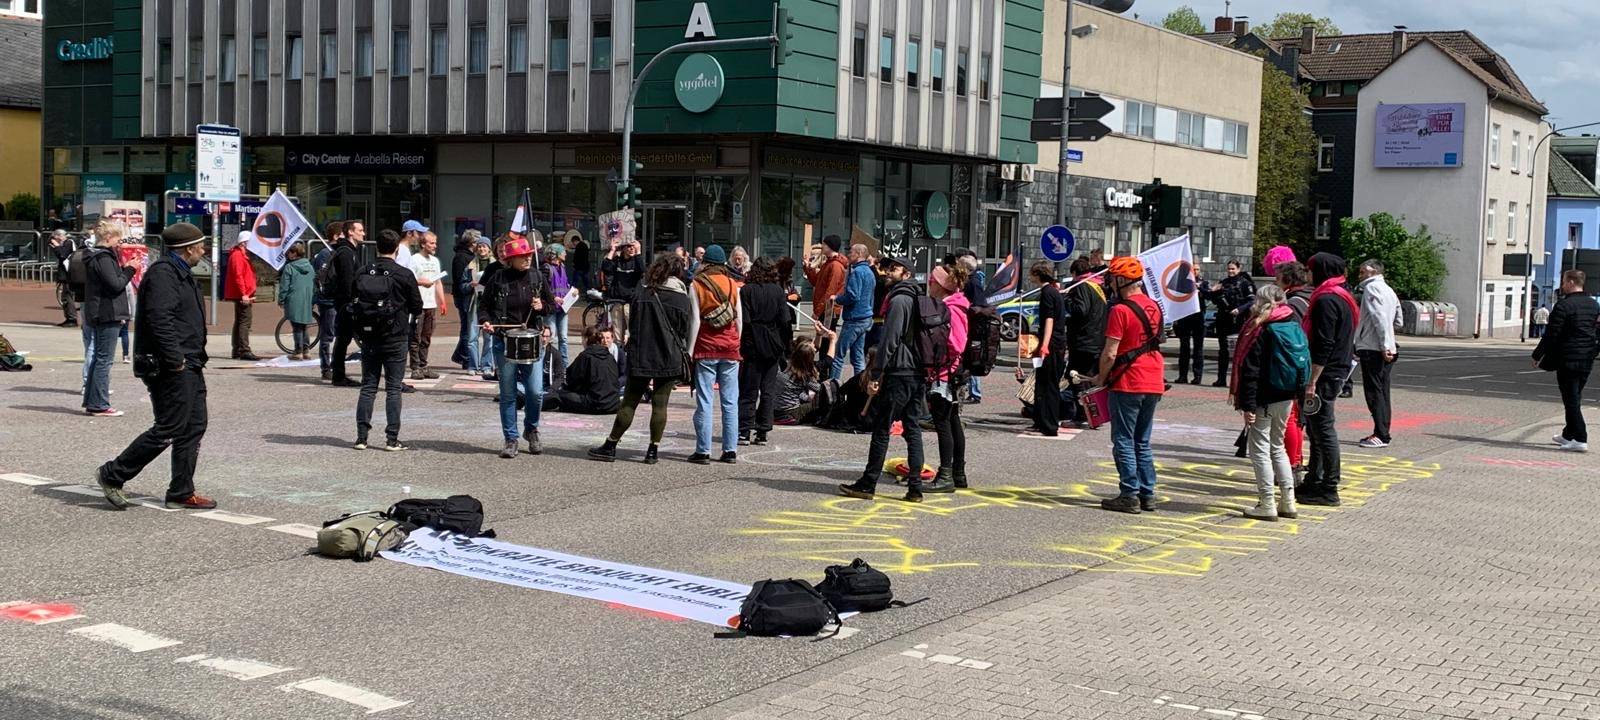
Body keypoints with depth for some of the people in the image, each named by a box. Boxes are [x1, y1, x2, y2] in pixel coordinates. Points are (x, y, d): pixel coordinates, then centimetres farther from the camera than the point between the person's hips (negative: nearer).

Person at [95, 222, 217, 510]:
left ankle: (181, 494, 15)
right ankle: (112, 475, 4)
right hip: (170, 367, -11)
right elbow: (159, 318, -25)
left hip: (188, 365, 11)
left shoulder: (181, 273, 20)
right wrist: (175, 359, -24)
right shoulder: (163, 273, -14)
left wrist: (197, 358, 18)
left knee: (194, 428, 10)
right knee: (169, 429, -8)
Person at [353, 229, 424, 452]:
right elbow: (417, 308, -3)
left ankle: (361, 436, 7)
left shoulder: (363, 273, 1)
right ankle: (392, 439, 1)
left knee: (368, 387, 9)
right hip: (395, 340, -3)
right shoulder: (404, 275, -10)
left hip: (368, 339, 3)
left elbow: (353, 304, 5)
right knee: (393, 388, 2)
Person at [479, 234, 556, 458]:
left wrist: (542, 307, -7)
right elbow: (484, 306, 7)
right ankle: (510, 440, 16)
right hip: (504, 342, -1)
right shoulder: (498, 279, -3)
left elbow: (551, 305, 14)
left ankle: (531, 430, 22)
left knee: (536, 392, -4)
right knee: (508, 394, 4)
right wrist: (486, 322, -12)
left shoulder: (537, 276, 3)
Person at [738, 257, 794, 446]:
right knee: (769, 390, 8)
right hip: (773, 346, 2)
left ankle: (744, 432, -2)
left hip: (753, 345, -2)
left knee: (748, 390, 3)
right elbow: (785, 320, 0)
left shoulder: (746, 291, -6)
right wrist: (786, 346, 7)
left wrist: (740, 347, -8)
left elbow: (743, 321, -11)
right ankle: (762, 432, 7)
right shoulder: (778, 290, 1)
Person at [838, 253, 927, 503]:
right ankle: (915, 487, 7)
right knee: (913, 429, 8)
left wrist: (875, 374, -15)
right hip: (918, 374, 9)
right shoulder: (917, 299, 17)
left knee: (881, 429, -2)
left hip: (898, 374, -9)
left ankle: (868, 484, 3)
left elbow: (889, 340, -17)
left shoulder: (898, 300, -11)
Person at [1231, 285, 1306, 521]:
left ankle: (1267, 504, 0)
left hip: (1265, 398, -7)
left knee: (1260, 448, 0)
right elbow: (1305, 362, 14)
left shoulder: (1260, 329, -13)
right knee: (1278, 446, 19)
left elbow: (1250, 369, -17)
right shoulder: (1295, 325, 8)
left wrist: (1248, 404, -16)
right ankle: (1288, 501, 18)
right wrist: (1298, 392, 20)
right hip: (1288, 396, 7)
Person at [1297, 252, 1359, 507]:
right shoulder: (1343, 297, 16)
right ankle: (1314, 481, 27)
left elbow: (1324, 345, -22)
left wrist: (1312, 381, -22)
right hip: (1338, 369, 11)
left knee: (1323, 429, -6)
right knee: (1316, 427, 18)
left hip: (1325, 373, -11)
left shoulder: (1327, 300, -17)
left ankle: (1328, 490, -2)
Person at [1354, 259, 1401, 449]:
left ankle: (1381, 435, -10)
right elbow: (1398, 320, 24)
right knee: (1382, 392, 11)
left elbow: (1379, 317, -20)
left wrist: (1383, 345, -24)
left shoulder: (1371, 288, -8)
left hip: (1373, 349, -9)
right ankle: (1382, 434, 15)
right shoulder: (1389, 290, 20)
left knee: (1374, 392, -8)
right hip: (1387, 350, 9)